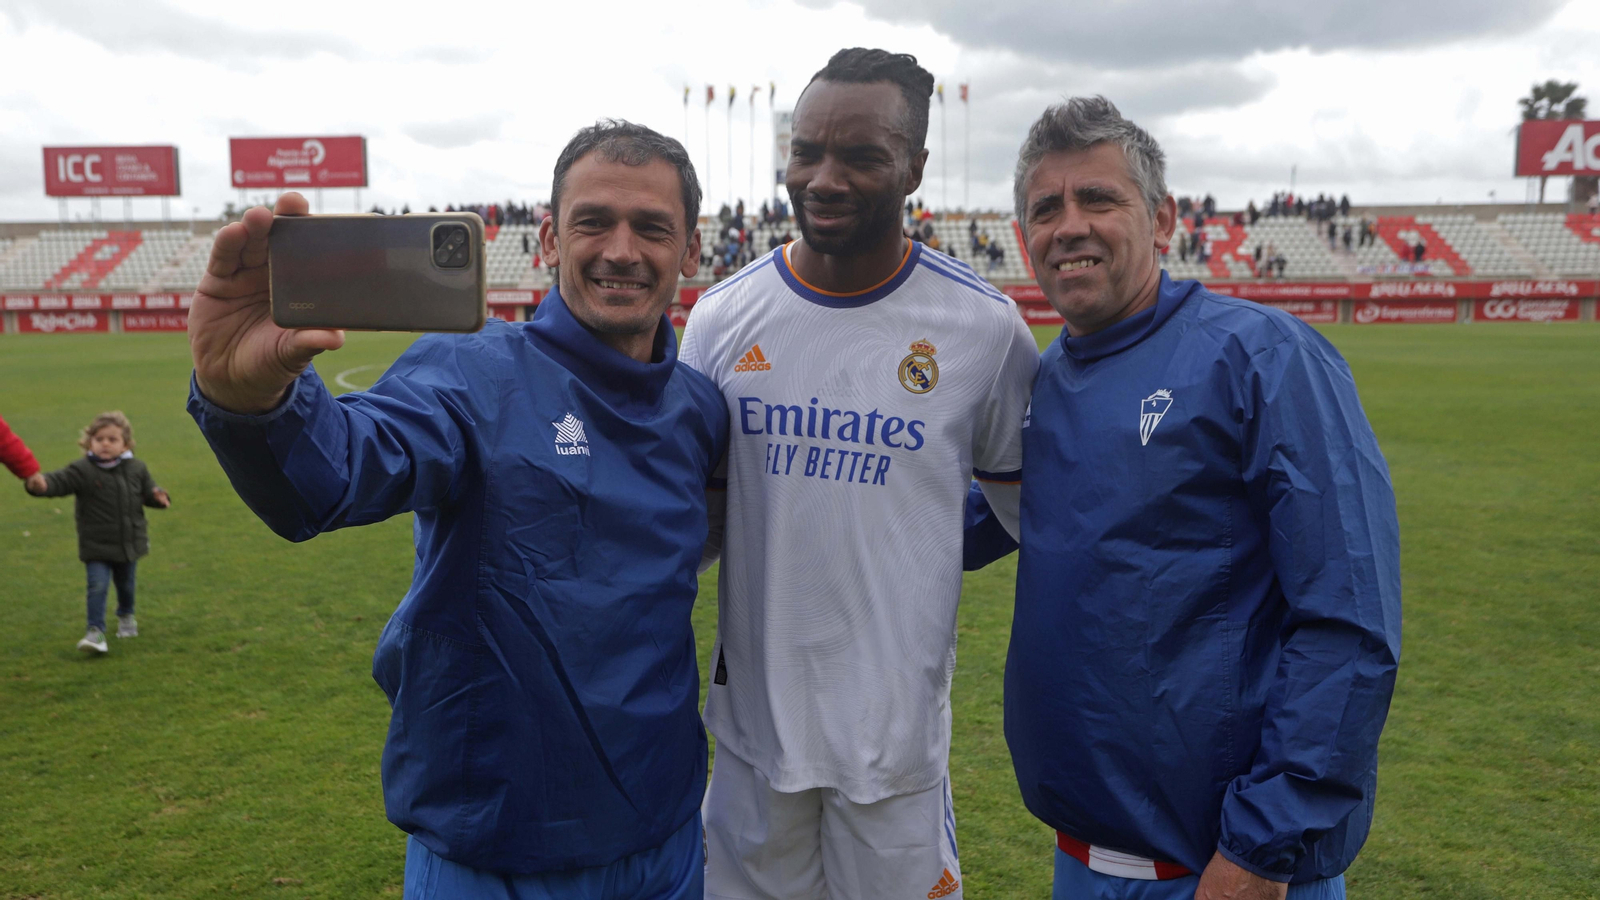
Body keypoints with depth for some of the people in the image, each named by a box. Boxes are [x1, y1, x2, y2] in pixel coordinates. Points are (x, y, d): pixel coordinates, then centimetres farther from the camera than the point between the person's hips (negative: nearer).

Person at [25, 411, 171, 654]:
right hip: (96, 545, -3)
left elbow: (148, 492, 8)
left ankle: (126, 616, 46)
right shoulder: (82, 470, -13)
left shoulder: (136, 469, -2)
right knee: (98, 585, -13)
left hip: (130, 542, 3)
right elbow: (59, 481, -28)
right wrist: (41, 484, -50)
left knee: (126, 584, 20)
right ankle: (96, 631, -6)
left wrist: (158, 497, -15)